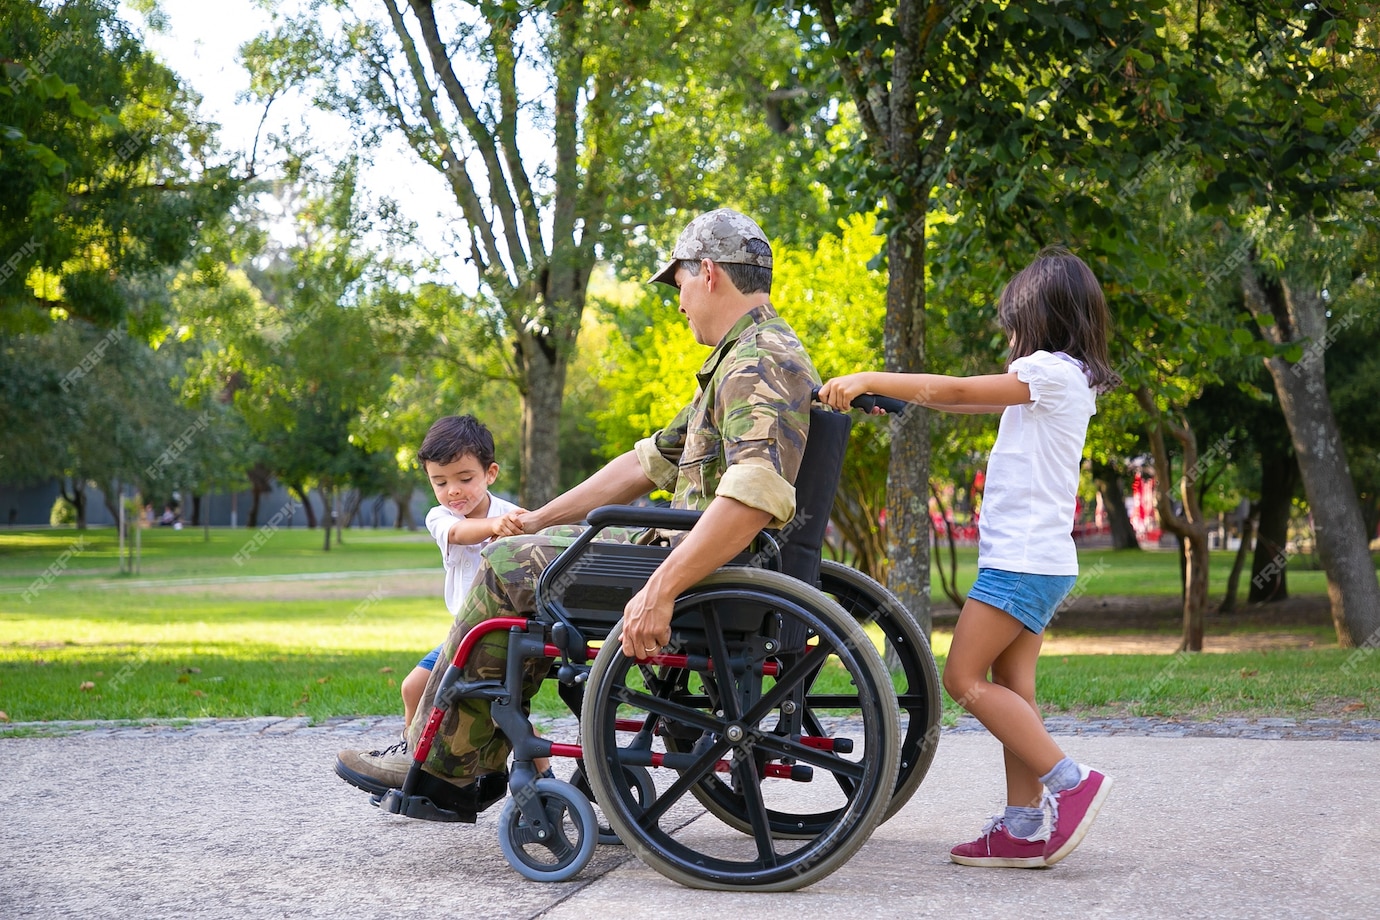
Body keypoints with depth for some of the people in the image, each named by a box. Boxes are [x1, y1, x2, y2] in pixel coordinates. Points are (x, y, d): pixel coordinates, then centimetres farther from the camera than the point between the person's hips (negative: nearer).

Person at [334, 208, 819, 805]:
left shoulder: (763, 362, -18)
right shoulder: (741, 359, 20)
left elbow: (758, 494, -35)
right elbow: (650, 461, 23)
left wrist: (661, 591, -38)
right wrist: (537, 522, 22)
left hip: (715, 575, -11)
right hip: (696, 553, 11)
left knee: (507, 568, -4)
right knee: (531, 552, 19)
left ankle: (441, 759, 7)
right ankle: (484, 760, 16)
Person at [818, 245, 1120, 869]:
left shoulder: (1053, 372, -11)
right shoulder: (1066, 380, 17)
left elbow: (953, 392, -15)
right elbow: (971, 402, 20)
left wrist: (866, 380, -10)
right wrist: (887, 389, 17)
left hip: (1023, 559, -10)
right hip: (1039, 560, 10)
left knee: (964, 677, -9)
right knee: (1009, 686, 7)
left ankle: (1069, 783, -10)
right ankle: (1025, 825, 7)